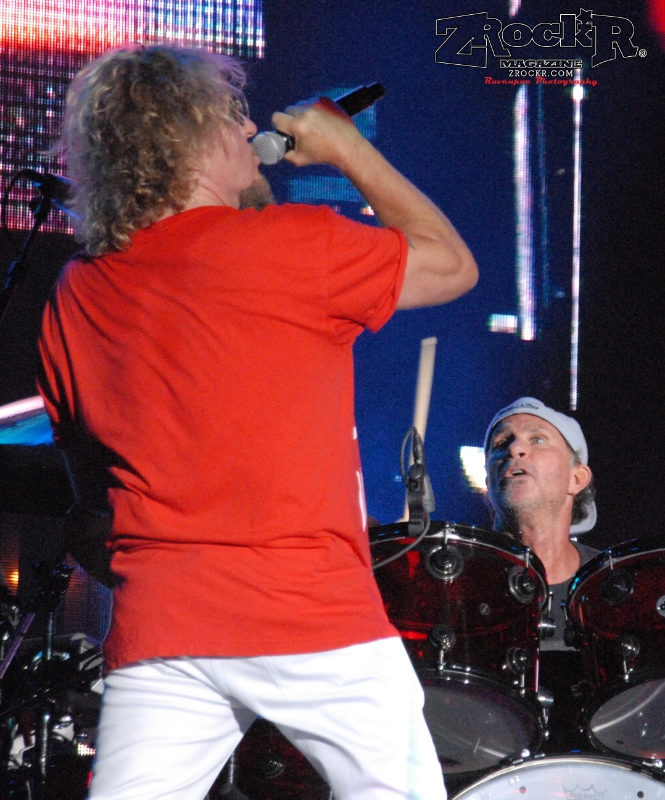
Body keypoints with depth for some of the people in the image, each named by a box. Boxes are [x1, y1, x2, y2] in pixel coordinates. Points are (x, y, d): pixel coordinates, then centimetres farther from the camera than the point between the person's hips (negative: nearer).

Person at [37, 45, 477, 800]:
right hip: (315, 623, -4)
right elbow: (452, 265, 9)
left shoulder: (74, 297, 10)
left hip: (154, 629, 5)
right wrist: (349, 151, 16)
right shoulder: (292, 246, -6)